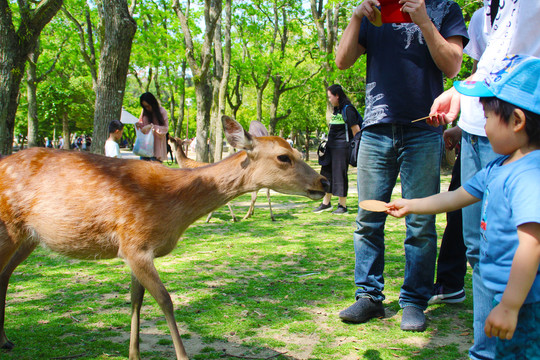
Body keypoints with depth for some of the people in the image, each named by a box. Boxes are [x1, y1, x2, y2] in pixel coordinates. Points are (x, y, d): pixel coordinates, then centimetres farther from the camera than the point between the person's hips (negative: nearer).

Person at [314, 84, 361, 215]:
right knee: (327, 172, 11)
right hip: (331, 146, 9)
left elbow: (356, 129, -14)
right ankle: (326, 203, 21)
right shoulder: (336, 109, 15)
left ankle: (342, 205, 7)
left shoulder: (347, 109, -12)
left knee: (340, 175, -3)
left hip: (341, 147, -9)